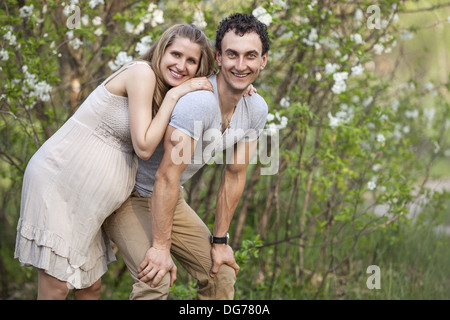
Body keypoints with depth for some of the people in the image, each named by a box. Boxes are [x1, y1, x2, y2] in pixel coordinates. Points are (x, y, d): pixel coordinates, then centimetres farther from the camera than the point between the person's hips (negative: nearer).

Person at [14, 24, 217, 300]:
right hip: (59, 181, -9)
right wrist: (174, 95, -16)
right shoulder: (142, 72, -14)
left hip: (87, 198, 9)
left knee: (91, 285, 11)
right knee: (57, 285, -10)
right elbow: (143, 147, -17)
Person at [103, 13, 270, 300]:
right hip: (128, 197, -8)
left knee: (222, 272, 8)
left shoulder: (256, 109, -7)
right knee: (156, 280, -25)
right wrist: (161, 246, -27)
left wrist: (220, 241, 3)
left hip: (172, 199, 8)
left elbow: (234, 177, 1)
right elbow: (167, 177, -31)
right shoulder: (198, 101, -33)